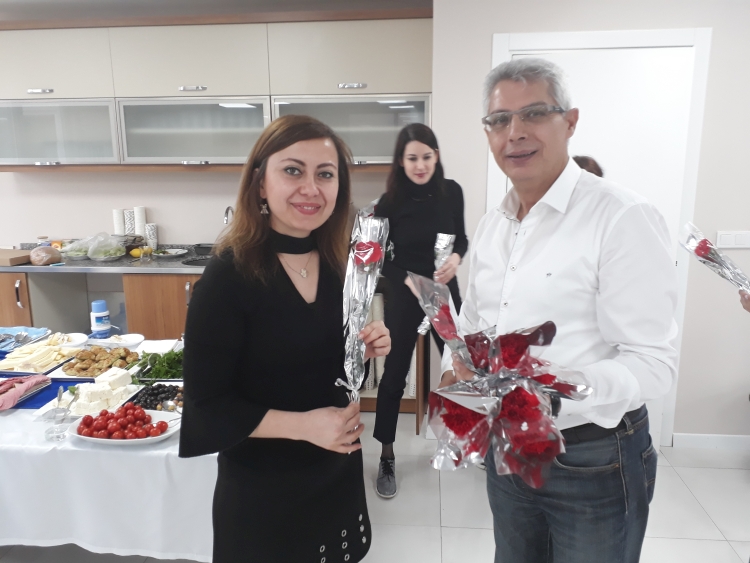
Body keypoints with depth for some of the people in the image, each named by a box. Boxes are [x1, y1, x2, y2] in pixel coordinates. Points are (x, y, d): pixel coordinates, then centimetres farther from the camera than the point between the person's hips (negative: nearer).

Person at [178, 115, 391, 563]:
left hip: (339, 466, 6)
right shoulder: (228, 277, -22)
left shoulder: (339, 263, -5)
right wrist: (303, 425, -26)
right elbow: (206, 404, -18)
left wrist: (366, 349, -11)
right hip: (261, 484, -5)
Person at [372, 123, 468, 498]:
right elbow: (382, 260, -8)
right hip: (404, 296, -2)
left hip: (445, 292, 3)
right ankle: (387, 458, 22)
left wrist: (456, 258, -15)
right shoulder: (390, 202, -13)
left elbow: (461, 237, 6)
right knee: (394, 375, 5)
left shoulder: (451, 192, -6)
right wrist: (411, 281, -24)